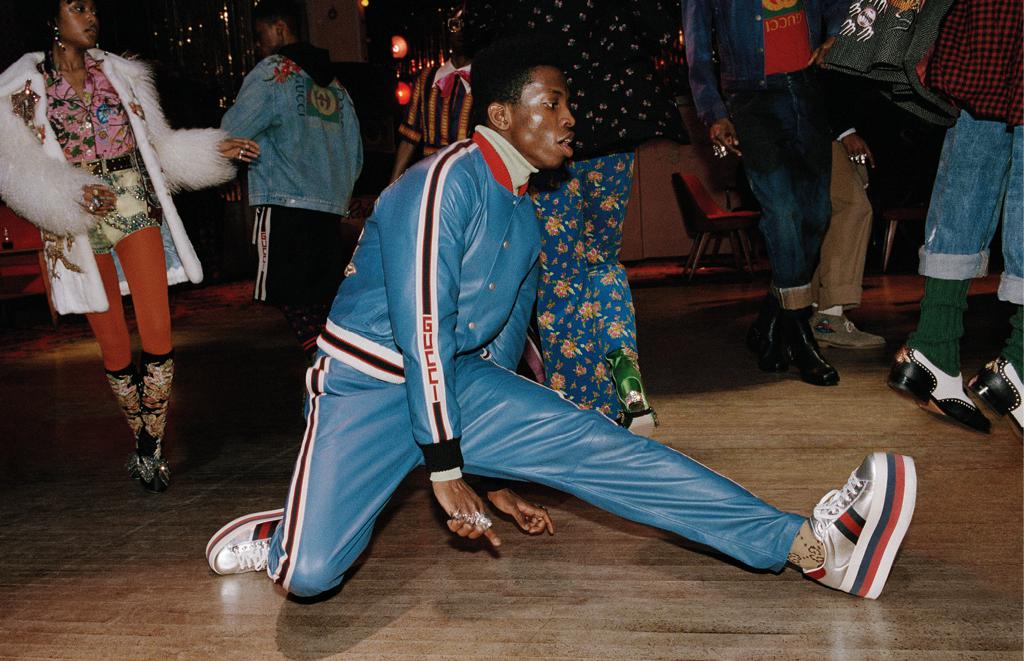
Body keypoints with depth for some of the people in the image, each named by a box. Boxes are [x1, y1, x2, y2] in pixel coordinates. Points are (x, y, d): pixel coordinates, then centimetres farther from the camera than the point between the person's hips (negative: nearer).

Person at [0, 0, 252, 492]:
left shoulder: (119, 74, 14)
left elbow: (158, 143, 19)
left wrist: (215, 150, 9)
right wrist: (74, 195, -22)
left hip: (137, 210, 2)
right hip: (80, 226, -1)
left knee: (159, 336, -11)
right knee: (114, 347, 3)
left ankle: (151, 447, -1)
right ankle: (143, 445, 19)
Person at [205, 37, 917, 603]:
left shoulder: (525, 220, 10)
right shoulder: (446, 181, -17)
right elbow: (421, 321, -23)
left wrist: (500, 473, 23)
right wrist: (445, 465, -22)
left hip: (463, 380, 6)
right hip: (370, 386, -6)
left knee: (594, 443, -12)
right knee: (312, 573, -23)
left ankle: (810, 544, -15)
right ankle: (284, 533, 15)